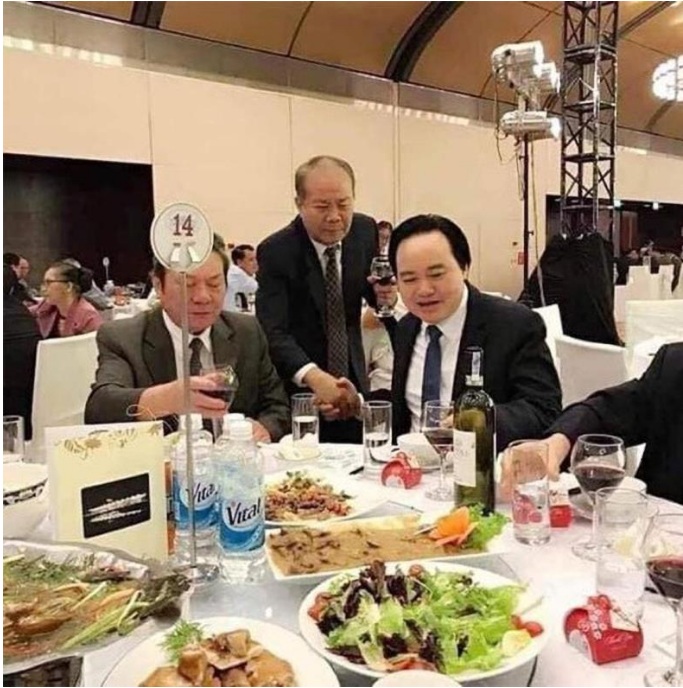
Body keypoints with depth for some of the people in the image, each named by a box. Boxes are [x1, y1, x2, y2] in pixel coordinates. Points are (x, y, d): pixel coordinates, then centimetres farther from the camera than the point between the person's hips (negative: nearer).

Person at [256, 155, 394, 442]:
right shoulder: (275, 252, -18)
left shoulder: (365, 230, -4)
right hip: (298, 388, -4)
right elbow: (273, 332, -26)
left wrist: (384, 294, -14)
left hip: (352, 380, 4)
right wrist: (314, 376, -43)